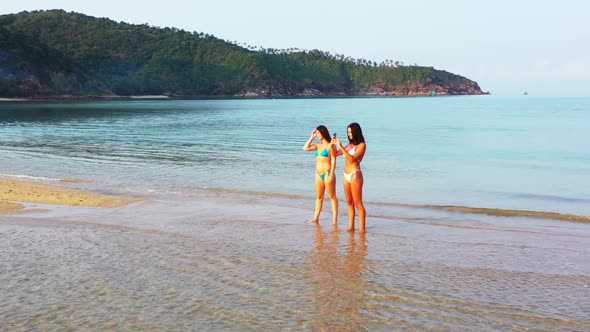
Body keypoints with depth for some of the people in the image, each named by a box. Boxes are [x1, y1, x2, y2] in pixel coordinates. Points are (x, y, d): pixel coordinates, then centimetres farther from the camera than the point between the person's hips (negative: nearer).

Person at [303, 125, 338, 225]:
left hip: (327, 173, -7)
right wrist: (312, 137, 6)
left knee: (332, 196, -2)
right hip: (318, 174, 7)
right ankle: (316, 217, 18)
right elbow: (305, 148, 9)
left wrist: (331, 175, -16)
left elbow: (333, 160, -10)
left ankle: (335, 219, -1)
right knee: (319, 197, 12)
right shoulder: (318, 145, 12)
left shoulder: (331, 145, -7)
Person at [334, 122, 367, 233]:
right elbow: (336, 153, 17)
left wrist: (341, 147, -21)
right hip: (346, 175, 8)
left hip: (355, 174, -8)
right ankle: (351, 226, 15)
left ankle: (362, 228, -4)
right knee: (349, 202, 10)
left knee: (357, 203, -7)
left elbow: (352, 158, -19)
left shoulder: (362, 145, -7)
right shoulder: (349, 144, 13)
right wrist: (333, 144, 0)